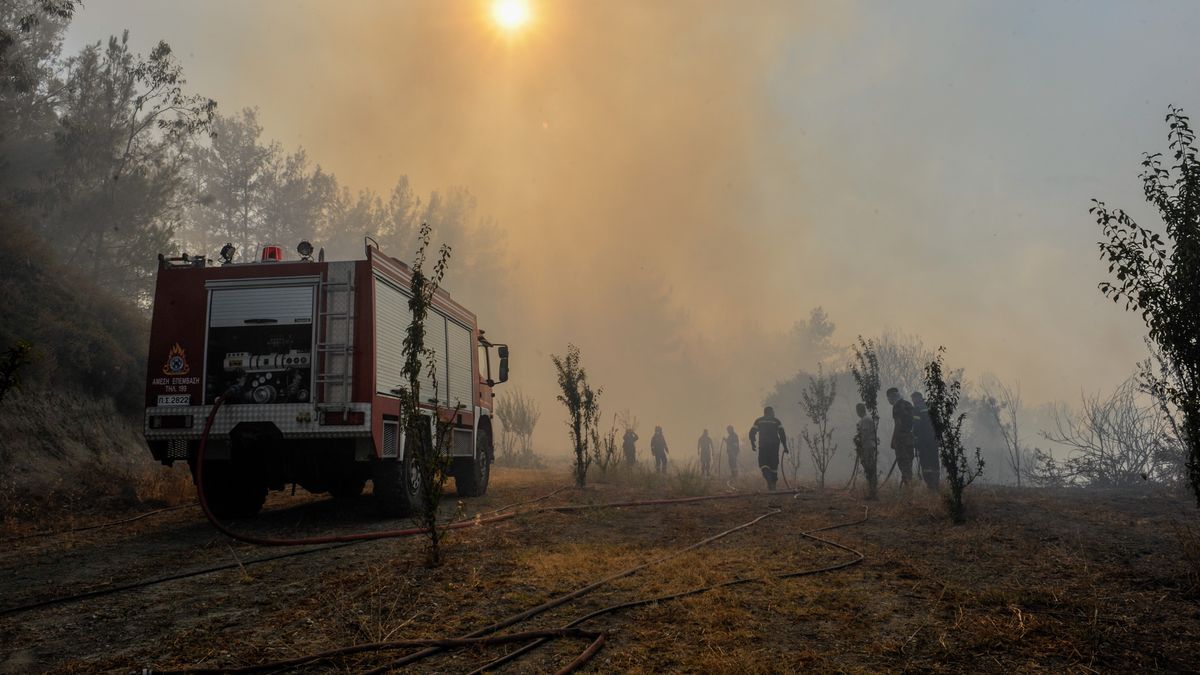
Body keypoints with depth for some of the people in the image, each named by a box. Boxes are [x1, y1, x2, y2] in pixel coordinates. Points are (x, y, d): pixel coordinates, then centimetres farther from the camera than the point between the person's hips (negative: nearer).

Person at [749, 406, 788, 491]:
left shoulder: (758, 421, 11)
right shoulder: (776, 421, 9)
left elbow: (752, 433, 3)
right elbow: (782, 434, 0)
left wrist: (753, 444, 13)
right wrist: (785, 446, 1)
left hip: (762, 445, 0)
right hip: (774, 445, 0)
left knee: (763, 463, 2)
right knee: (774, 464, 10)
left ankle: (768, 478, -23)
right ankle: (773, 483, 12)